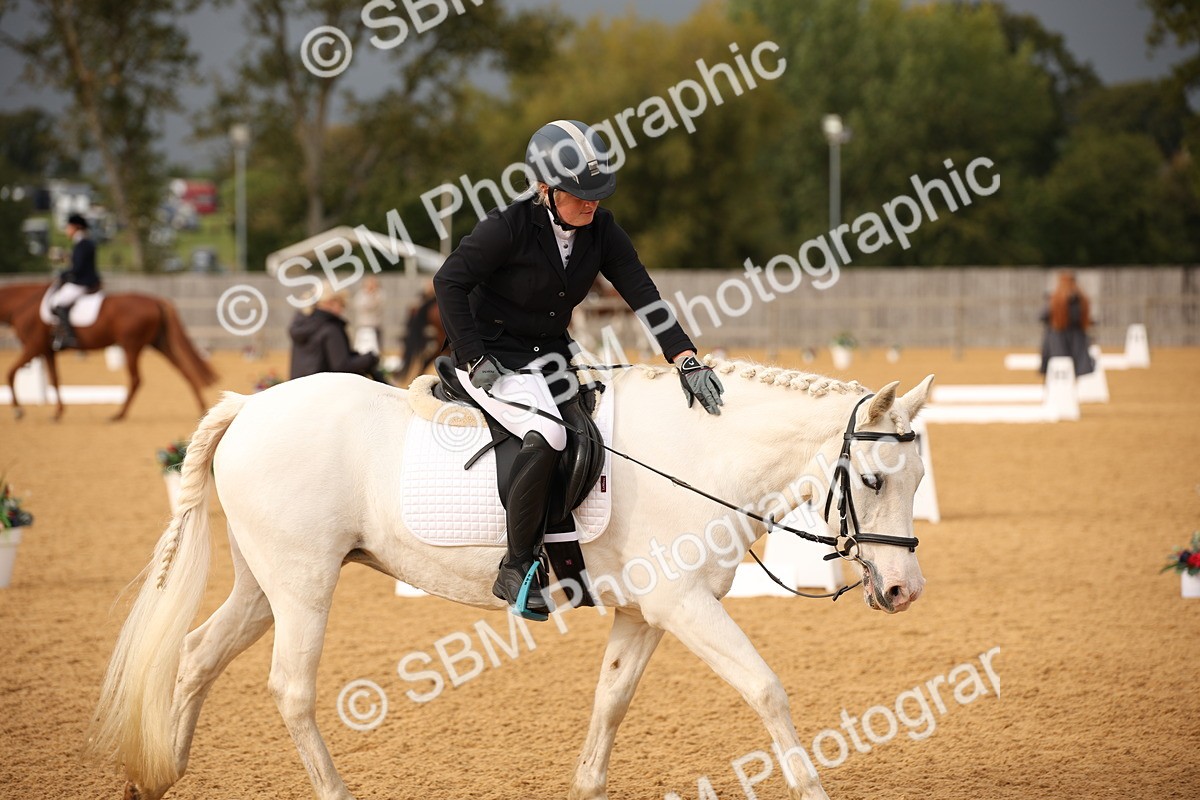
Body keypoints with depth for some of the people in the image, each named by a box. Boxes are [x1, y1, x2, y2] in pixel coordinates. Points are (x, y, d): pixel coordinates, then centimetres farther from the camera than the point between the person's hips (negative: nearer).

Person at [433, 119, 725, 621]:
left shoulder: (600, 230, -2)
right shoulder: (509, 227, -18)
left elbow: (642, 293, -6)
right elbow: (449, 282, -13)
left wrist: (686, 359, -17)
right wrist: (473, 361, -16)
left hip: (550, 354, 7)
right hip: (494, 356, -7)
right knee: (546, 437, -31)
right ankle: (517, 569, -18)